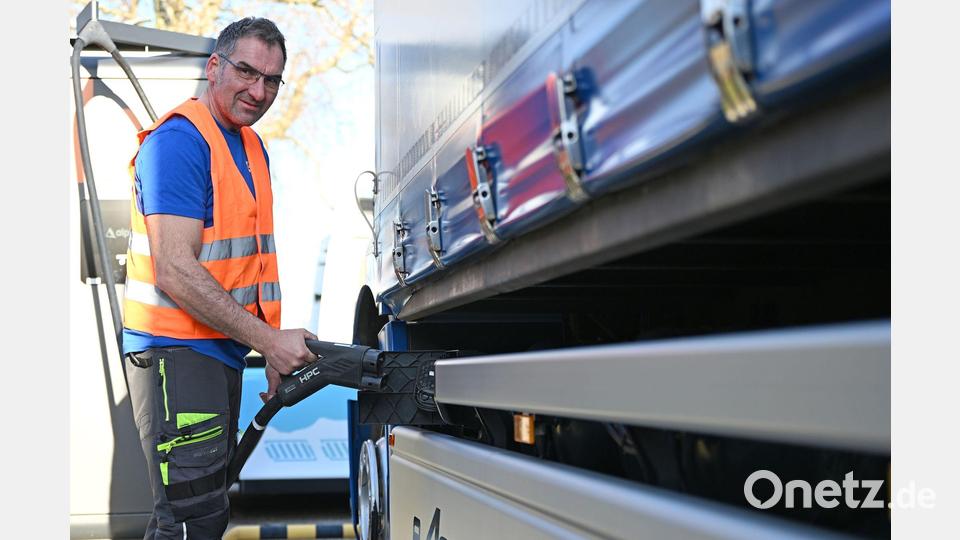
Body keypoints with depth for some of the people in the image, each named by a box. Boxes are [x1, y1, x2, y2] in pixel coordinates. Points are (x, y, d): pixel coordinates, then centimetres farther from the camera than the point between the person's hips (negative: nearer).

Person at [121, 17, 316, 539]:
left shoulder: (251, 146, 14)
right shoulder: (179, 140, -15)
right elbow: (176, 272, -22)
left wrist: (277, 353, 10)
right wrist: (270, 340, -19)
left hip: (222, 350, 10)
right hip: (177, 352, -10)